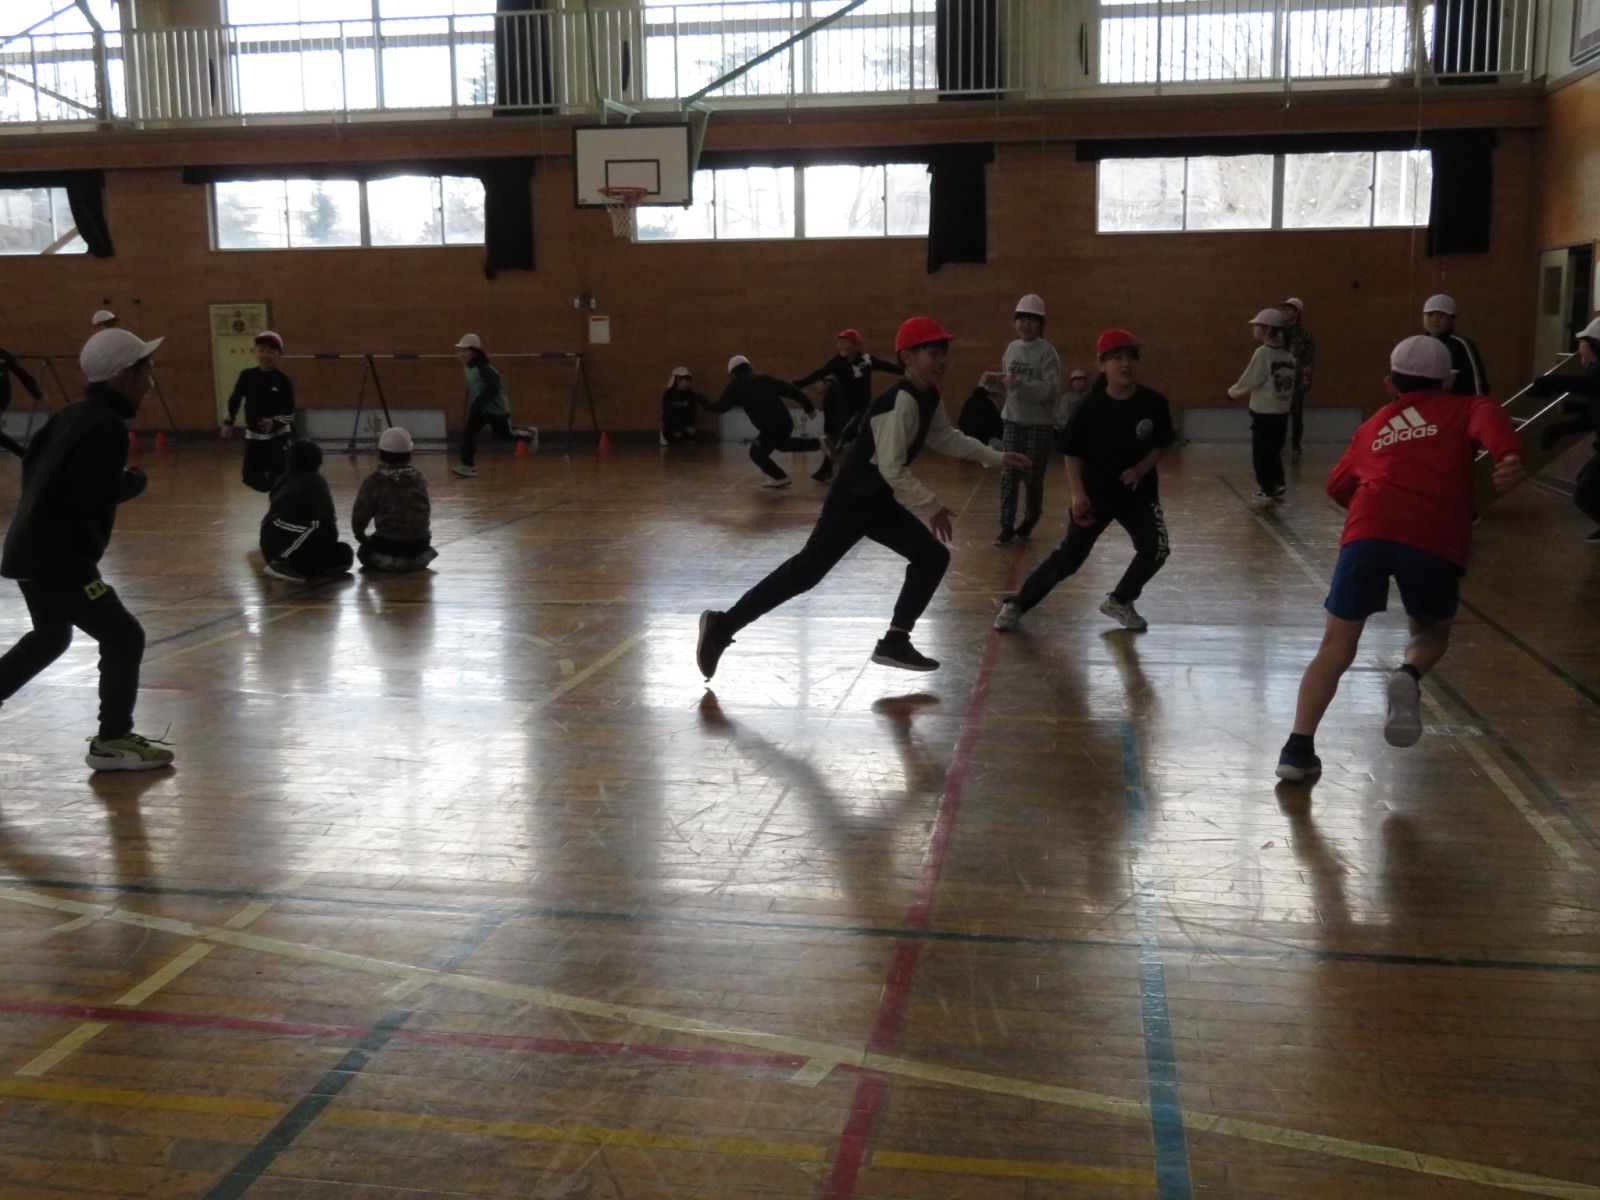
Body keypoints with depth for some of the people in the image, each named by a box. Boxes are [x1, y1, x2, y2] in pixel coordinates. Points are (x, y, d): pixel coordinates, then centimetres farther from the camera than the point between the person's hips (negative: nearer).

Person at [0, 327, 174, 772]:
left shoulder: (75, 413, 12)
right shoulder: (106, 426, -18)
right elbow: (96, 494, -25)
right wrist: (135, 480, -9)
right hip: (58, 557, -10)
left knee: (51, 637, 29)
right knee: (124, 637, -5)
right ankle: (112, 742, 1)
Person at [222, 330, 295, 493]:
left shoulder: (284, 381, -12)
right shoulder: (247, 376, -4)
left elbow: (290, 414, -12)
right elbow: (235, 399, 10)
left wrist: (274, 423, -29)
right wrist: (228, 422, 6)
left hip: (277, 437, -3)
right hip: (253, 436, 3)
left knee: (278, 481, -9)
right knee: (254, 480, 5)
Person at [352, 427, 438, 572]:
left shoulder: (374, 480, -9)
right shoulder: (418, 477, 2)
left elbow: (361, 512, -5)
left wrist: (360, 534, 15)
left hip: (388, 543, -3)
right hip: (419, 542, 3)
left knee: (365, 552, 26)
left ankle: (384, 560, 5)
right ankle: (417, 559, 14)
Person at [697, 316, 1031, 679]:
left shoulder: (929, 398, 7)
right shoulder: (901, 402, -23)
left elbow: (947, 439, 25)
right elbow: (891, 468, -27)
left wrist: (997, 457, 25)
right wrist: (931, 507, -22)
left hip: (878, 500, 10)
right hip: (851, 500, -10)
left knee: (932, 558, 9)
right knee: (808, 570, -11)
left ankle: (895, 642, 11)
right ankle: (723, 625, -5)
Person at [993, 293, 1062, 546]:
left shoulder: (1047, 352, -11)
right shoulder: (1011, 348, 5)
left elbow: (1052, 389, -20)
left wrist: (1021, 385, -27)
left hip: (1040, 423, -4)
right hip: (1013, 420, 4)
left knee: (1033, 476, 7)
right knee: (1008, 474, -2)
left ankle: (1031, 518, 30)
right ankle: (1007, 526, 3)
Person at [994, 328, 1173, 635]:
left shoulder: (1153, 403, -9)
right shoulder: (1091, 405, -13)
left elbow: (1162, 444, 5)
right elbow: (1072, 453, -6)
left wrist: (1142, 468, -12)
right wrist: (1077, 493, -16)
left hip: (1139, 491, 3)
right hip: (1095, 492, -2)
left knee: (1155, 548, -10)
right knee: (1067, 557, -4)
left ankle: (1120, 601, 16)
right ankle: (1015, 606, 9)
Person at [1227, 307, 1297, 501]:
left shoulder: (1263, 353, -15)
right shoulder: (1287, 356, 5)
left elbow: (1248, 381, -11)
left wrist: (1232, 393, 7)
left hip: (1264, 413, -7)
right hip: (1282, 412, 7)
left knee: (1261, 453, 7)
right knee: (1275, 452, 17)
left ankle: (1267, 488, 13)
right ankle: (1277, 486, 12)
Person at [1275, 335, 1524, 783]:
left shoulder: (1374, 426, 30)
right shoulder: (1463, 410, 22)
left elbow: (1338, 484, 37)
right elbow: (1489, 417, -2)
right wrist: (1509, 455, -23)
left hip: (1368, 531, 1)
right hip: (1434, 540, -1)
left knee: (1336, 647, 8)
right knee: (1432, 633, 24)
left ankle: (1298, 747, -4)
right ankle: (1409, 676, -10)